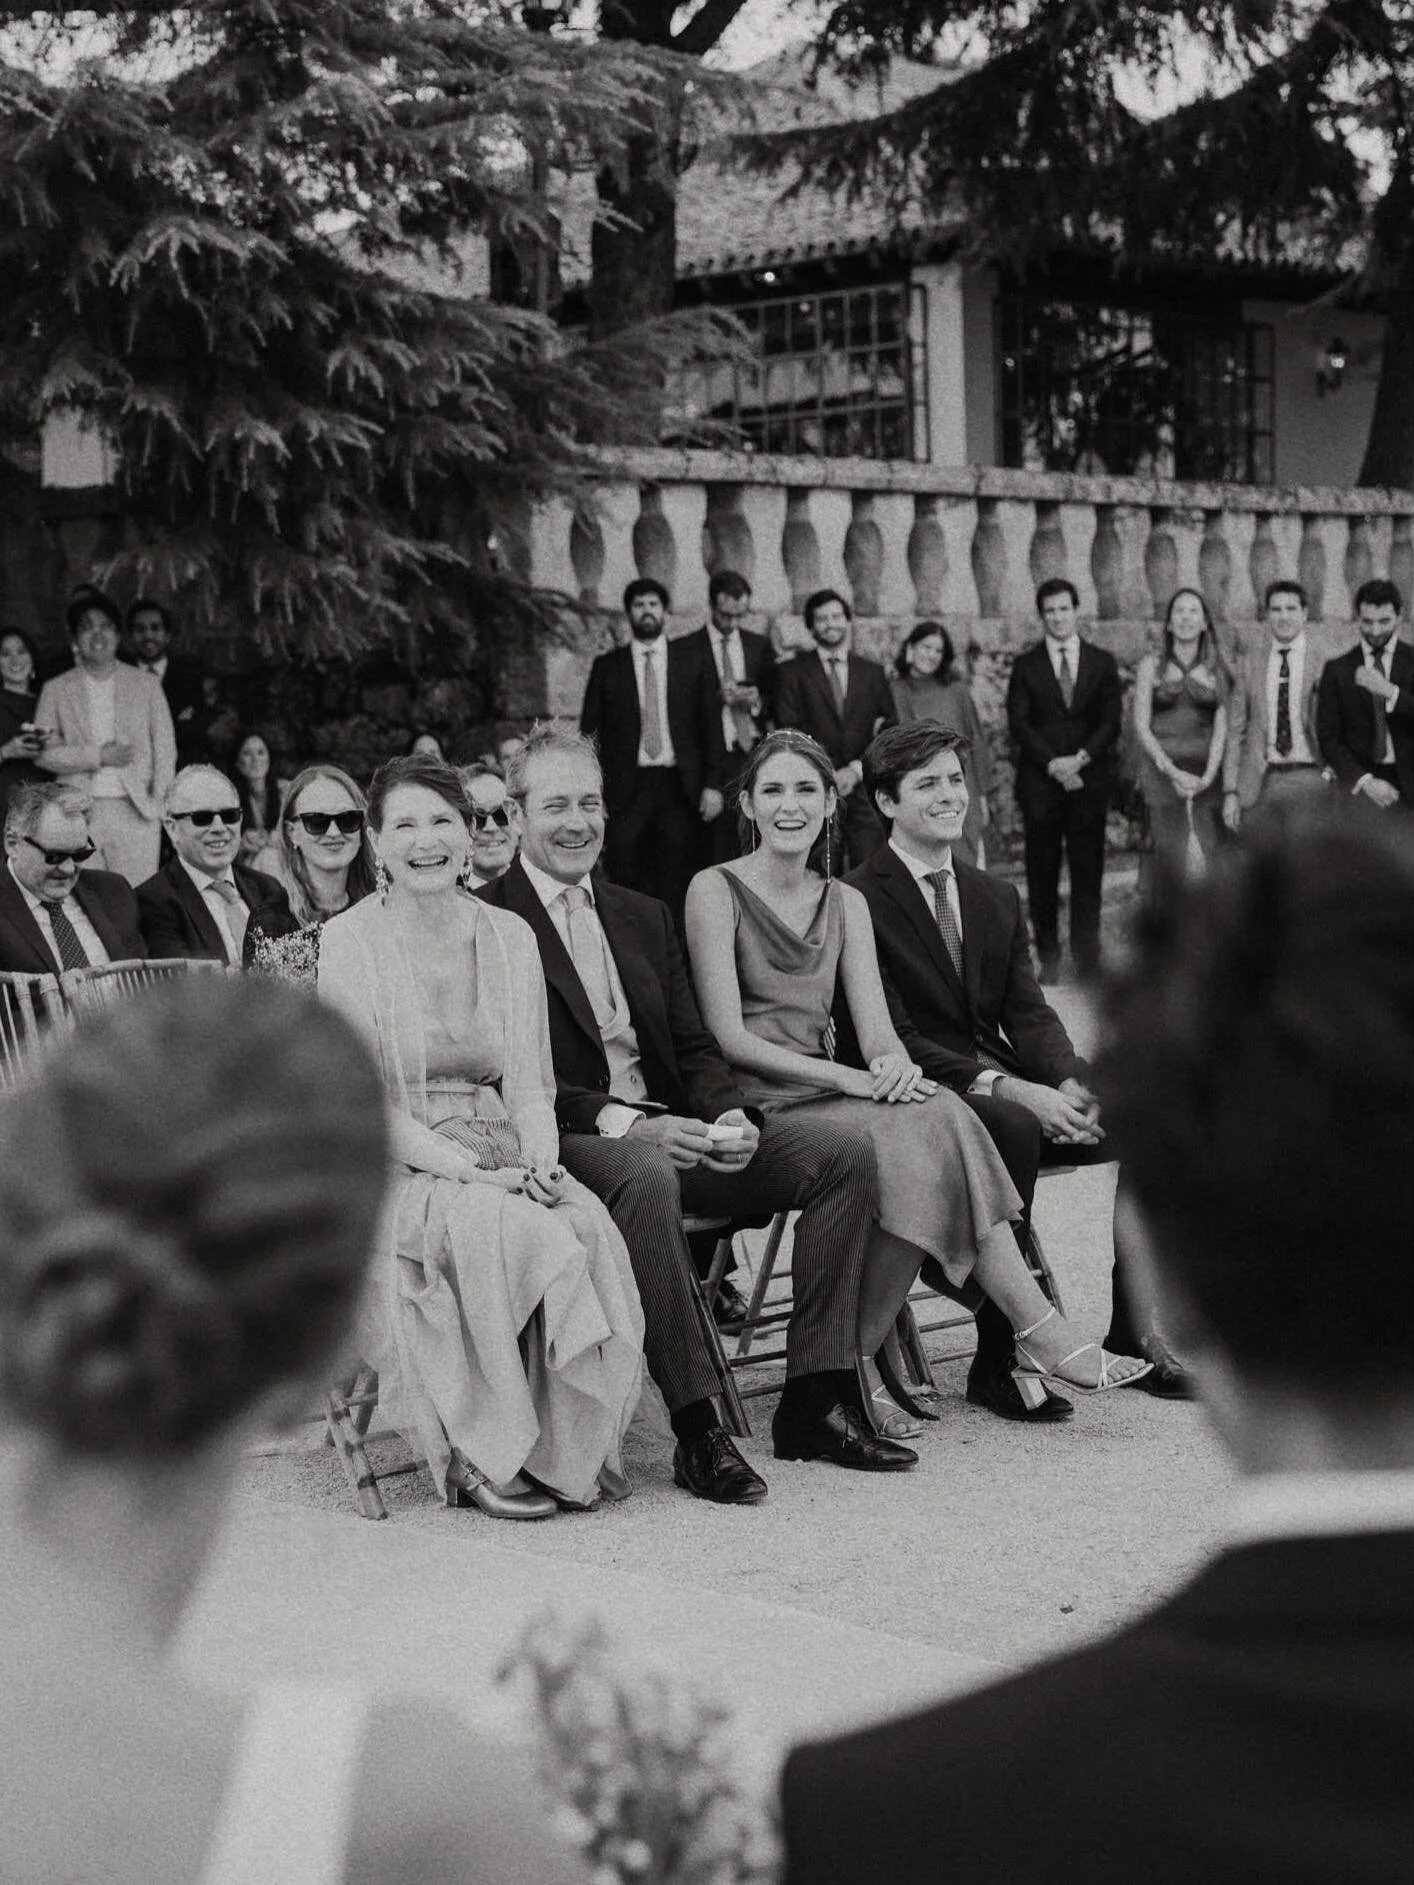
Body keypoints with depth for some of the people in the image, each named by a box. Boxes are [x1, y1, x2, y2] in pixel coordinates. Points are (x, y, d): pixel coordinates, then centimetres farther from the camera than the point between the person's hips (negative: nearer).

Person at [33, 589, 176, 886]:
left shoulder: (145, 684, 11)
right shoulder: (56, 690, 10)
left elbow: (165, 747, 12)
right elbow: (42, 752, 3)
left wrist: (158, 802, 0)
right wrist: (99, 757, -8)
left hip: (136, 813, 0)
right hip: (79, 813, 0)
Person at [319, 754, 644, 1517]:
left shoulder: (509, 936, 11)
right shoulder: (347, 942, -2)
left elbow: (529, 1084, 10)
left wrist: (539, 1163, -12)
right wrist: (472, 1169, -19)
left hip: (506, 1161, 4)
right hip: (394, 1169, -4)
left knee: (590, 1228, -28)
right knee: (517, 1232, -33)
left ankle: (572, 1447, -17)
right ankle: (484, 1455, -20)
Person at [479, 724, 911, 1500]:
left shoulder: (645, 917, 22)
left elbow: (694, 1045, 17)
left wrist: (729, 1116, -5)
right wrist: (621, 1123, -23)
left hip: (667, 1129, 7)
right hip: (568, 1142, -7)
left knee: (843, 1157, -9)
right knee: (646, 1177, -40)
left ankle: (815, 1400, -10)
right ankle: (696, 1428, -34)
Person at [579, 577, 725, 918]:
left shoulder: (692, 663, 9)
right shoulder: (607, 667, 8)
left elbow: (711, 727, 9)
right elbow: (588, 730, 7)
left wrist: (713, 784, -1)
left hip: (679, 788, 0)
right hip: (626, 788, 0)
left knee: (675, 888, 0)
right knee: (625, 885, -4)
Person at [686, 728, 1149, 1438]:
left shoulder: (845, 903, 17)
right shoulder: (715, 890, 0)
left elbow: (876, 1027, 6)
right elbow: (728, 1036, -10)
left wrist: (894, 1063, -20)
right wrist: (849, 1078, -19)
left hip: (823, 1094, 6)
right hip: (753, 1108, -5)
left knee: (935, 1120, -27)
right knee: (928, 1125, -28)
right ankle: (1040, 1334, -25)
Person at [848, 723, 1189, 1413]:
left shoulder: (996, 899, 17)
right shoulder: (857, 903, -7)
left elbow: (1029, 1014, 9)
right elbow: (888, 1040, -15)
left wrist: (1071, 1086, -14)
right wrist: (1009, 1089, -23)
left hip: (1005, 1087, 7)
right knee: (1012, 1127, -37)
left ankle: (1134, 1331, -6)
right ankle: (996, 1361, -29)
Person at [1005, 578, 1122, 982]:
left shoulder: (1102, 662, 11)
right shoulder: (1025, 665, 7)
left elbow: (1111, 721, 5)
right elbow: (1018, 724, 0)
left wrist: (1081, 757, -10)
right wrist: (1052, 763, -12)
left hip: (1089, 778, 1)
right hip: (1039, 782, -1)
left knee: (1088, 870, -2)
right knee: (1042, 872, 0)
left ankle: (1087, 955, 1)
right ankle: (1048, 956, 5)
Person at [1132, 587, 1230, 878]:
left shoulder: (1216, 670, 12)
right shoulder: (1151, 666, 8)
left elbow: (1221, 729, 6)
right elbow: (1141, 727, 2)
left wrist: (1206, 777, -10)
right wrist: (1173, 772, -9)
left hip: (1205, 777, 1)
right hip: (1162, 774, -1)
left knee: (1209, 860, -10)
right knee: (1173, 860, -9)